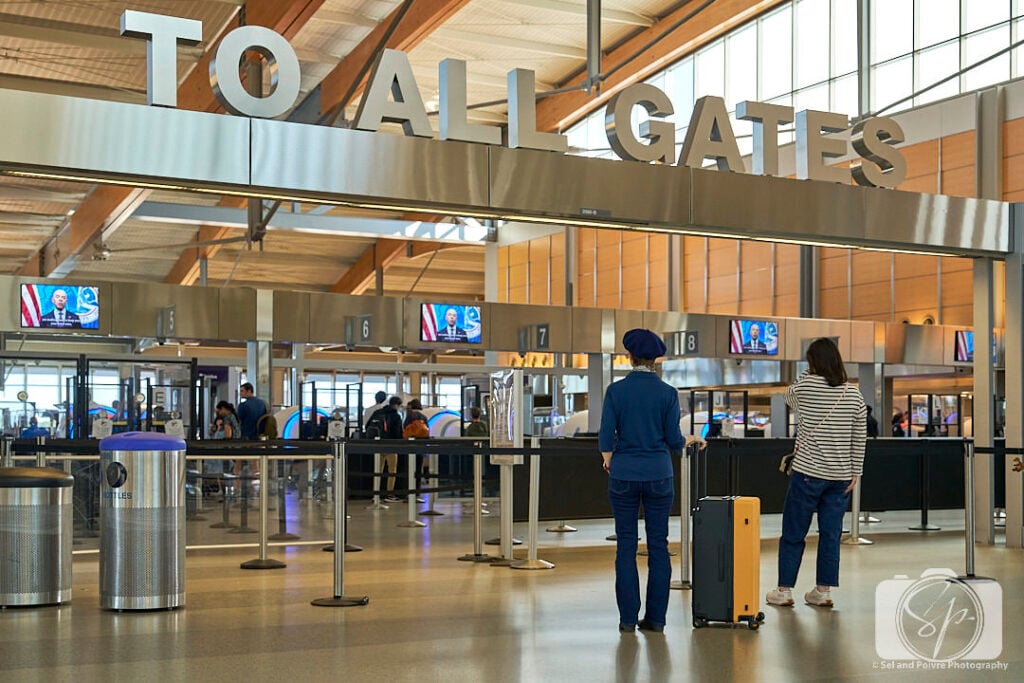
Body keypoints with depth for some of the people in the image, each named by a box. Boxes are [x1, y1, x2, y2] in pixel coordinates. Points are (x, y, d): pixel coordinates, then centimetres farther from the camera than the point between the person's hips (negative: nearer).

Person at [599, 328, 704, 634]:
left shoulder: (616, 390, -4)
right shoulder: (668, 393, -4)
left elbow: (606, 437, -4)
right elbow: (674, 441, -3)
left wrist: (609, 462, 16)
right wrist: (690, 439, 19)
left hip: (624, 475, 0)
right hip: (658, 475, 0)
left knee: (626, 546, 5)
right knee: (658, 545, 7)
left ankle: (628, 618, 6)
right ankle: (656, 617, 9)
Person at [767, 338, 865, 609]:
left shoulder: (806, 385, -7)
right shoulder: (854, 395, 3)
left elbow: (788, 398, 16)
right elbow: (859, 439, 4)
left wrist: (808, 373, 19)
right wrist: (855, 472, 10)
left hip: (808, 473, -3)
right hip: (840, 476, 3)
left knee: (793, 534, 6)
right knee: (831, 534, 9)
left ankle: (784, 590, 10)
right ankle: (824, 591, 12)